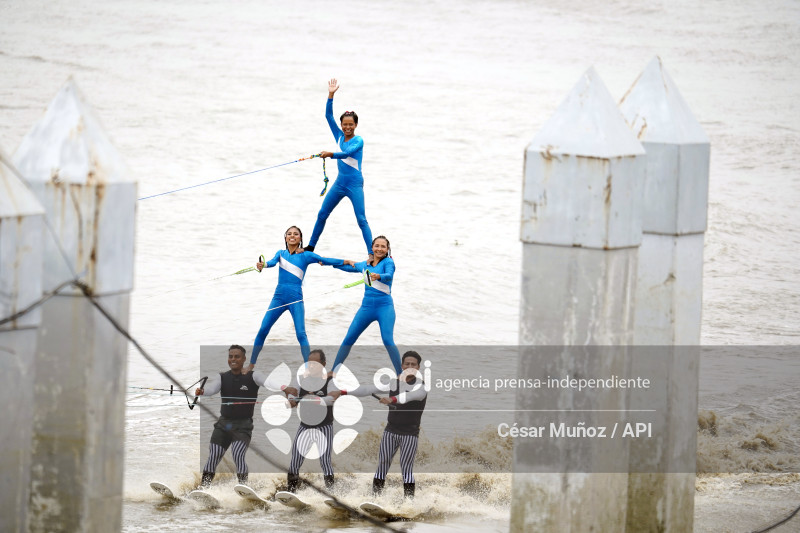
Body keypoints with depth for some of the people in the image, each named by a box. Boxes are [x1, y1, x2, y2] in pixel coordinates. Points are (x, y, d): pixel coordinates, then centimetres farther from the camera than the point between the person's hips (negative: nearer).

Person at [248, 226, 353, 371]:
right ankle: (251, 364, 13)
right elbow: (272, 262, -8)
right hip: (279, 297, 3)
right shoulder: (281, 253, 11)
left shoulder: (305, 255, 4)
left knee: (301, 334, -12)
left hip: (296, 299, -3)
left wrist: (347, 262, -14)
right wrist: (262, 265, -31)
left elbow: (326, 260, -3)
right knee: (263, 330, 1)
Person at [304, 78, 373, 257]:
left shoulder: (358, 141, -9)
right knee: (322, 214, 10)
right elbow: (329, 116, 4)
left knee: (361, 220, -11)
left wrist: (331, 154, -41)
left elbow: (347, 153, -27)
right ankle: (310, 247, 23)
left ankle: (371, 253, -12)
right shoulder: (339, 136, 7)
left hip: (355, 184, -6)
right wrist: (331, 95, -5)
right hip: (340, 182, 6)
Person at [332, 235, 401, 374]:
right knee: (348, 339, 4)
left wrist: (378, 276, -44)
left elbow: (389, 276, -24)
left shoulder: (388, 262, -3)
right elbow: (348, 266, 30)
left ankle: (400, 375, -15)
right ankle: (333, 372, 13)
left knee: (388, 341, -20)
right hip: (367, 306, 5)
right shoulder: (365, 265, 13)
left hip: (384, 307, -5)